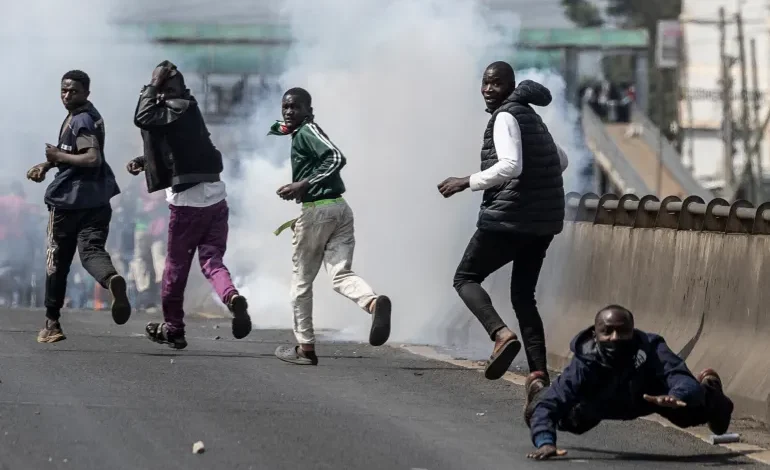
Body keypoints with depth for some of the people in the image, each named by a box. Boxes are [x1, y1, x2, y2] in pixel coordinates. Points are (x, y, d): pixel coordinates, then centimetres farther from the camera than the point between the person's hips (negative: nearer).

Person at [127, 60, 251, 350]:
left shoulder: (176, 110, -10)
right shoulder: (187, 110, 18)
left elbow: (143, 118, -24)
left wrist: (153, 86, -13)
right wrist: (144, 161, 21)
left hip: (188, 198, -8)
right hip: (215, 196, 8)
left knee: (176, 264, 7)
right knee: (211, 260, 3)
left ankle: (173, 327, 17)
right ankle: (233, 298, -27)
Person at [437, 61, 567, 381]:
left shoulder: (506, 116, -9)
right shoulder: (530, 116, 19)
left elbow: (510, 165, -22)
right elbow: (561, 161, 29)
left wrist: (467, 183, -17)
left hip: (510, 217, -9)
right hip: (545, 220, 9)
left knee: (466, 277, 3)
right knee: (523, 294, 13)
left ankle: (501, 333, -23)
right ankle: (539, 371, 0)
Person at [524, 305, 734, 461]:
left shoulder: (652, 352, -48)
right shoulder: (584, 364, -46)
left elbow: (684, 380, -59)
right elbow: (549, 405, -48)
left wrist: (676, 396, -84)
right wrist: (545, 442, -67)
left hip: (652, 396, 0)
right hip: (599, 403, 0)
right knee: (569, 422, 24)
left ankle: (708, 388, 52)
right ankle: (539, 392, 59)